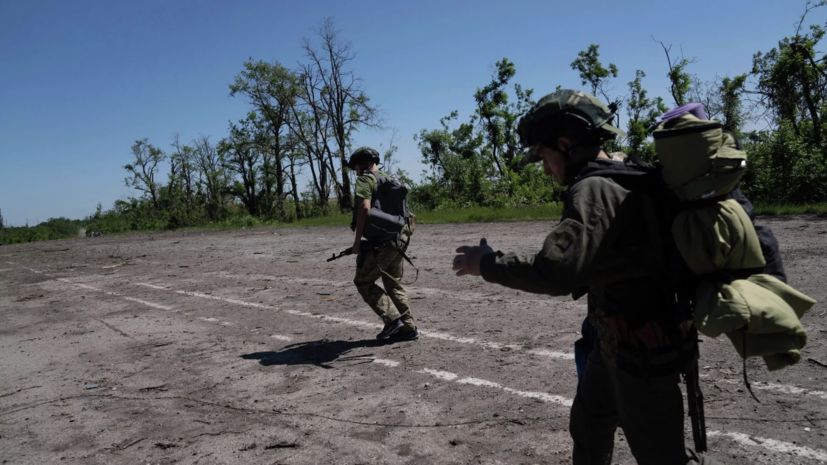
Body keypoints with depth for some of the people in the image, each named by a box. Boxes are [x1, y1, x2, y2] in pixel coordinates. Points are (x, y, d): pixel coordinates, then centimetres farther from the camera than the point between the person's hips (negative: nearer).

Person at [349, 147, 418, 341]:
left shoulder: (366, 179, -4)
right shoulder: (390, 181, 21)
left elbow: (364, 208, -18)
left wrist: (357, 239, -16)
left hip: (379, 242, -8)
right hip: (398, 239, 8)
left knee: (363, 282, 4)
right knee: (394, 284, 16)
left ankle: (392, 318, -4)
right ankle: (408, 327, 15)